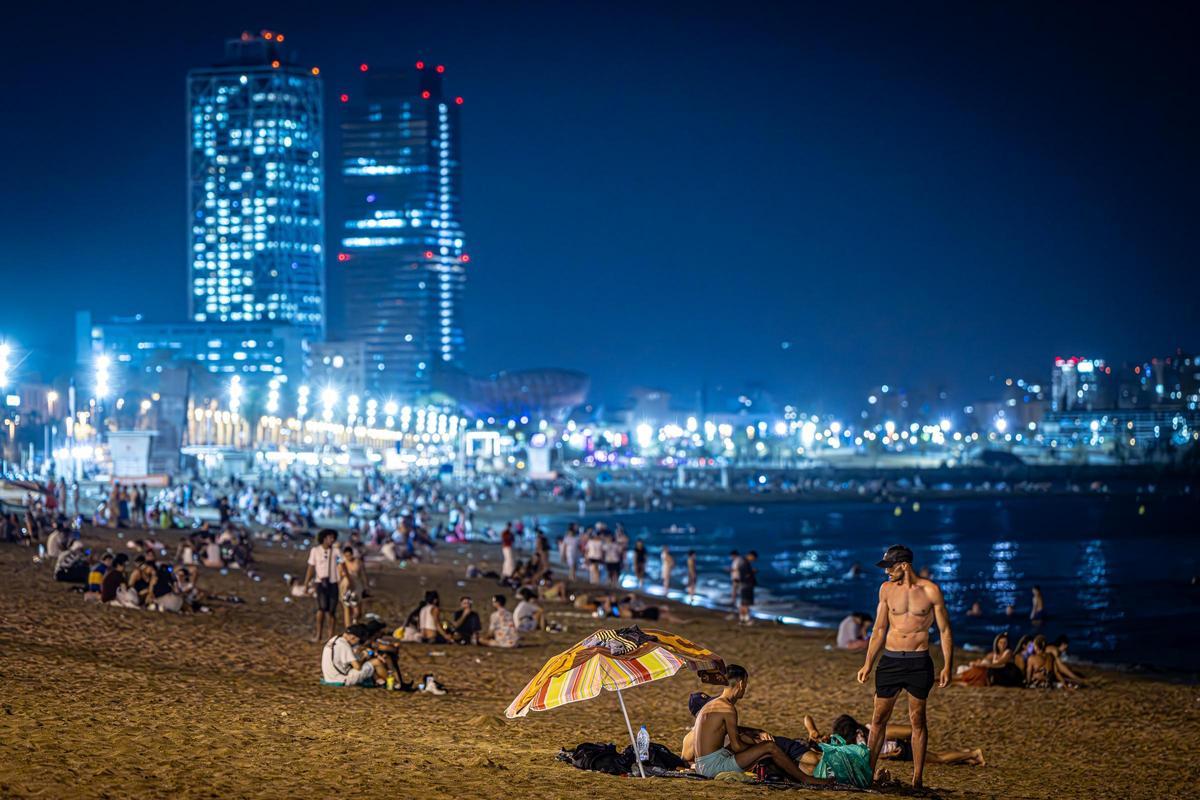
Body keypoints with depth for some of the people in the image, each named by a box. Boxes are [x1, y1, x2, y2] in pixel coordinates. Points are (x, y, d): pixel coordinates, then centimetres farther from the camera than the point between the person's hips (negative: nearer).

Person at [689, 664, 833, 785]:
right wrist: (756, 747, 4)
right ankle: (805, 779, 4)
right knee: (769, 747, -9)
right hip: (714, 766, -10)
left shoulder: (711, 704, 14)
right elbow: (737, 746, -14)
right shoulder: (728, 708, -16)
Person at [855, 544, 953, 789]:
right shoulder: (887, 589, 4)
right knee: (879, 718, 2)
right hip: (890, 659, 3)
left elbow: (945, 631, 1)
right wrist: (868, 664, 10)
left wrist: (947, 666, -6)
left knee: (917, 719, 3)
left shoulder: (930, 591, -4)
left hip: (919, 662, -3)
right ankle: (868, 773, 7)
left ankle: (917, 779, 8)